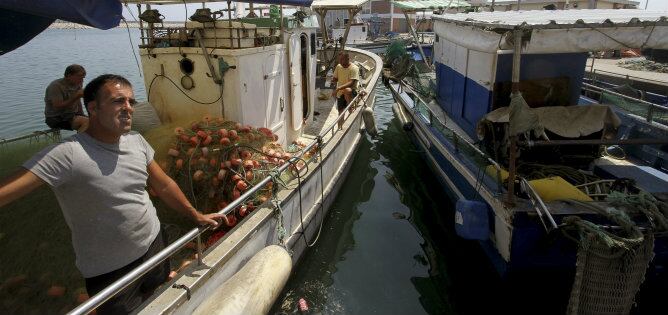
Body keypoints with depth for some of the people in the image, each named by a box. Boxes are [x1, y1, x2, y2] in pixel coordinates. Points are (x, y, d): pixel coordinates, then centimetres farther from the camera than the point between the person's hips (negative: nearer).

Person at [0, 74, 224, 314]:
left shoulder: (136, 141, -4)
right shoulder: (68, 154, -25)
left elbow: (163, 186, 6)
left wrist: (196, 216, 10)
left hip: (154, 243, 6)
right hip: (109, 271, -5)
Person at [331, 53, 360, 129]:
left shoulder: (354, 68, -14)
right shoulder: (338, 66, 5)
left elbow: (351, 83, -25)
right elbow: (335, 78, 17)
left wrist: (338, 88, -35)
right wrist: (333, 80, -8)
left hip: (352, 92, -5)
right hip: (340, 94, 6)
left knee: (347, 90, -39)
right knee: (341, 113, 4)